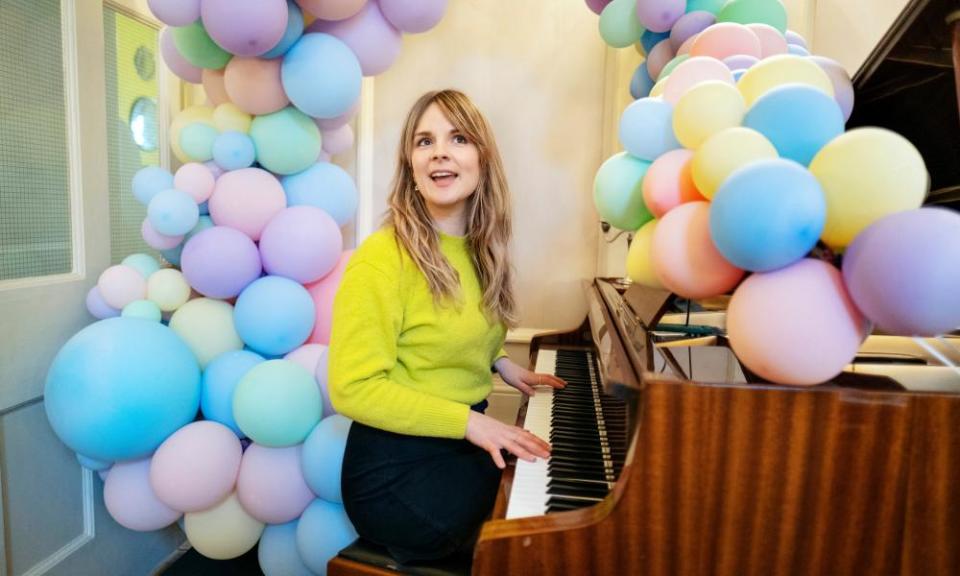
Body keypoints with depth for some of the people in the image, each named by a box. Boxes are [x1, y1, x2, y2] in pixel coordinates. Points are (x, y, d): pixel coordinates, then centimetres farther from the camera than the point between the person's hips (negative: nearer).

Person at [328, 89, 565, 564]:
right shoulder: (382, 257, -19)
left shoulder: (480, 251, 6)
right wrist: (468, 421, -22)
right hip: (396, 465, -7)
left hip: (463, 444, 7)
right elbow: (353, 389, -21)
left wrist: (501, 364, 5)